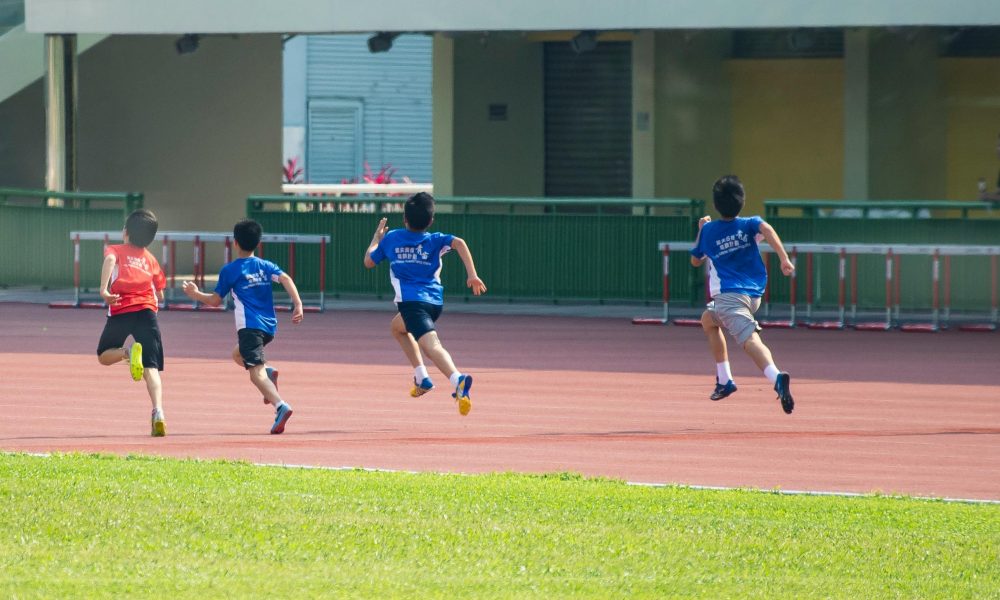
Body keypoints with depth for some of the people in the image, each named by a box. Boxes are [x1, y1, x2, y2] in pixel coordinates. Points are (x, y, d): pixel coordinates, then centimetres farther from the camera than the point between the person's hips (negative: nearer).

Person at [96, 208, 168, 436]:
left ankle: (129, 353, -14)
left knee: (104, 355, 20)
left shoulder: (116, 250, 14)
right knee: (151, 368, -4)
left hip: (121, 309, -2)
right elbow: (160, 295, 21)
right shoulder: (151, 260, 22)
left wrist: (104, 290, -22)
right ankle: (158, 413, -27)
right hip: (147, 310, 2)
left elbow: (110, 260, -11)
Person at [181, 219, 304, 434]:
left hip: (250, 326, -6)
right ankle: (268, 371, 2)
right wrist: (297, 304, -12)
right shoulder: (266, 266, 14)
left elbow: (215, 300, 8)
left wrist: (195, 295, 26)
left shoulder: (229, 270, 3)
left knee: (256, 372, -15)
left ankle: (280, 406, -39)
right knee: (238, 354, 30)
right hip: (269, 326, 6)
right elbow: (285, 278, -4)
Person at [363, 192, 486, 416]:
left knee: (431, 345, -22)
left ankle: (458, 379, -50)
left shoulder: (391, 238, 13)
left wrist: (377, 237, 42)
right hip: (435, 302, 5)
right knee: (397, 326, 32)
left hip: (411, 301, -5)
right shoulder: (434, 240, 13)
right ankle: (421, 378, 22)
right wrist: (471, 275, -10)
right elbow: (458, 243, -7)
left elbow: (369, 261, 26)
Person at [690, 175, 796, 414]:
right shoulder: (748, 224, 9)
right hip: (755, 295, 5)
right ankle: (724, 381, 26)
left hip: (728, 294, -5)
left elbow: (695, 260, 23)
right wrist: (784, 258, -20)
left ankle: (776, 377, -51)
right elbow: (766, 228, -15)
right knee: (708, 319, 28)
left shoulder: (708, 230, 7)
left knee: (750, 339, -23)